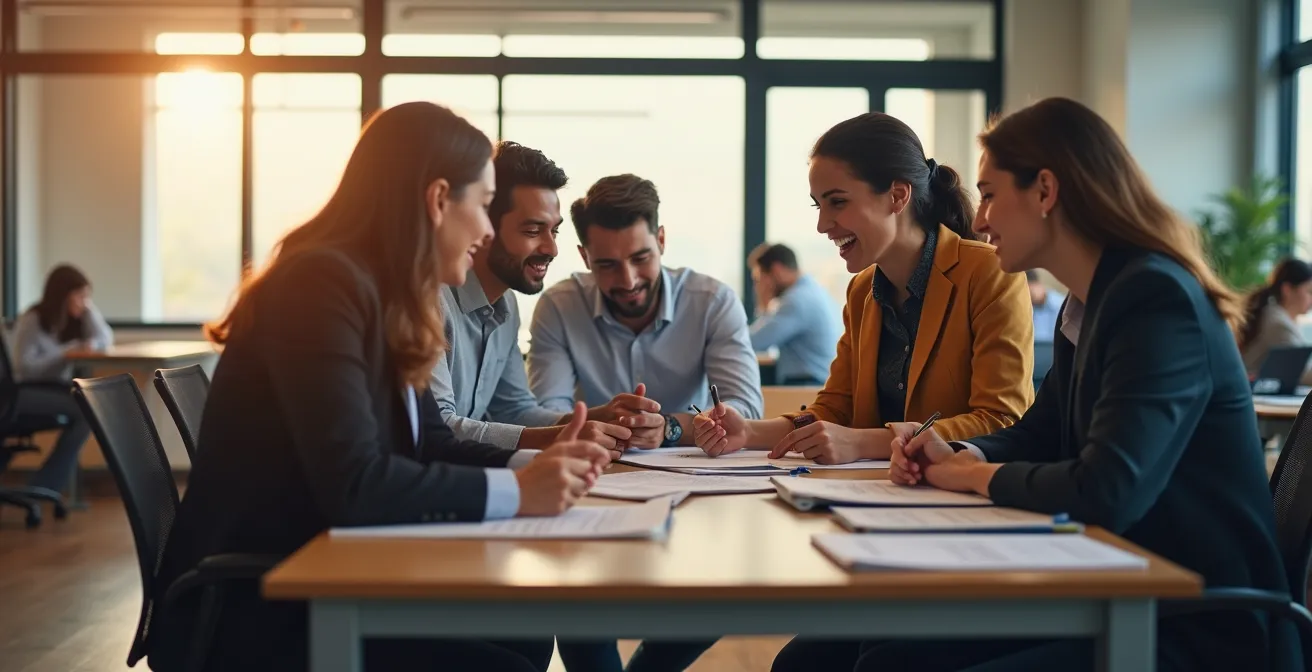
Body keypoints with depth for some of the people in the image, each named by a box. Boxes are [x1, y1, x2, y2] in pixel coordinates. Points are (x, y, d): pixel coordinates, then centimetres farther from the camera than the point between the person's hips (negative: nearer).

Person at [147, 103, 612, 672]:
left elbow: (426, 444, 14)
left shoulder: (385, 295, 9)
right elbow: (353, 485, -29)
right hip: (250, 613, -9)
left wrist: (530, 465, -3)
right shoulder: (323, 283, -21)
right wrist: (513, 492, -21)